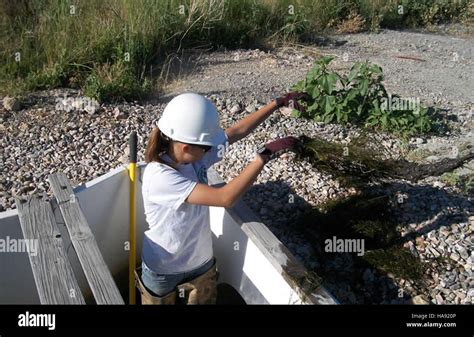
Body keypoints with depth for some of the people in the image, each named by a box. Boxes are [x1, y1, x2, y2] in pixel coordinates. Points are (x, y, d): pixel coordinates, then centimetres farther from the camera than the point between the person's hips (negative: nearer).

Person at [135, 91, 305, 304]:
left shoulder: (193, 156, -15)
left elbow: (237, 131, -6)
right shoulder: (160, 177, -36)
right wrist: (265, 155, -37)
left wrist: (278, 103, -8)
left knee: (204, 301, 26)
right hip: (164, 270, -6)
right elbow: (226, 197, -41)